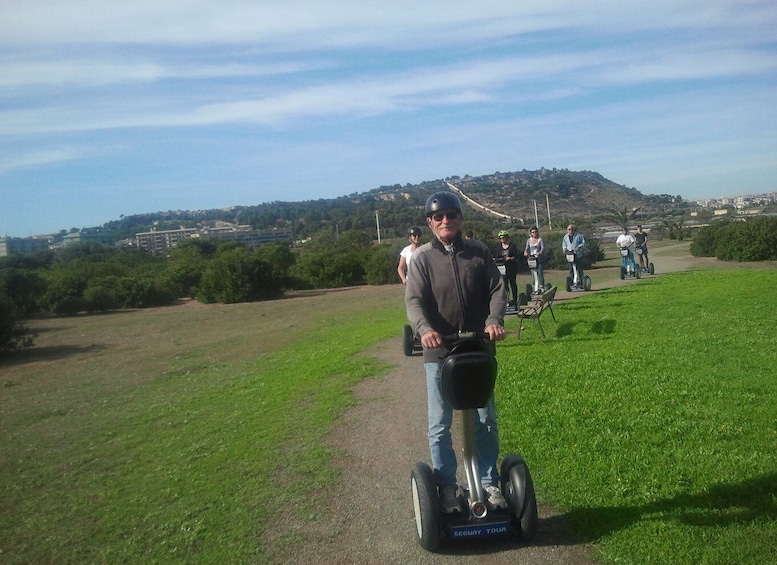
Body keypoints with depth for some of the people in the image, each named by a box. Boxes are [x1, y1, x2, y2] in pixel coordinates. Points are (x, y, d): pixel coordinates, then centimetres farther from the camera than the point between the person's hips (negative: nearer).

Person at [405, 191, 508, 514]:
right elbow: (415, 300, -12)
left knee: (486, 421, 12)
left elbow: (497, 289, 0)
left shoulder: (479, 251, 4)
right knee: (440, 426, 7)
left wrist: (495, 320, -19)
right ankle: (446, 488, 22)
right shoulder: (422, 257, -3)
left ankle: (489, 483, 28)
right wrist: (424, 329, -31)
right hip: (439, 352, -2)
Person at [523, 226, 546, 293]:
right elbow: (527, 248, 6)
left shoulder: (540, 239, 2)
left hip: (539, 258, -3)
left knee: (540, 272, -11)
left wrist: (539, 253, -29)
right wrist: (525, 252, -17)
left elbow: (543, 248, -9)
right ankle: (535, 288, 6)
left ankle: (541, 287, -7)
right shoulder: (529, 240, 11)